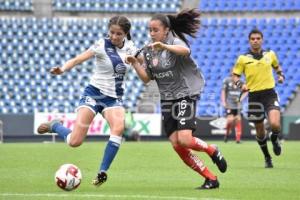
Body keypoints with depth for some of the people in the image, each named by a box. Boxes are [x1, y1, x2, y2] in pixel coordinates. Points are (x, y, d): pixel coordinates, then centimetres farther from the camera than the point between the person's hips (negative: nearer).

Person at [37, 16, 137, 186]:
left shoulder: (130, 47, 3)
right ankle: (55, 126, 22)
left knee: (119, 128, -30)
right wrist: (62, 69, -37)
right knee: (75, 142, -13)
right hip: (94, 93, -3)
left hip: (114, 98, 3)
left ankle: (102, 173, -19)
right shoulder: (102, 45, -10)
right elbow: (78, 59, -19)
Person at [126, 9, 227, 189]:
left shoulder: (175, 42, -11)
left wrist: (164, 46, -50)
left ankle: (212, 150, 11)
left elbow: (185, 51, -35)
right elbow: (147, 78, 8)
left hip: (185, 94, -7)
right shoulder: (148, 51, 8)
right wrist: (135, 63, -7)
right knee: (176, 144, -3)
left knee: (184, 140, -21)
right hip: (167, 100, 7)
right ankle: (211, 179, 5)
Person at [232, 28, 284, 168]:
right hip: (254, 96, 0)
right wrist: (240, 84, -15)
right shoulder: (243, 58, 0)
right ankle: (267, 158, 27)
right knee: (260, 131, 7)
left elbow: (277, 66, 25)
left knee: (274, 124, -21)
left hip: (269, 94, 0)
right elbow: (235, 76, 5)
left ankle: (275, 140, 15)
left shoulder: (270, 54, 6)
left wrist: (281, 75, 5)